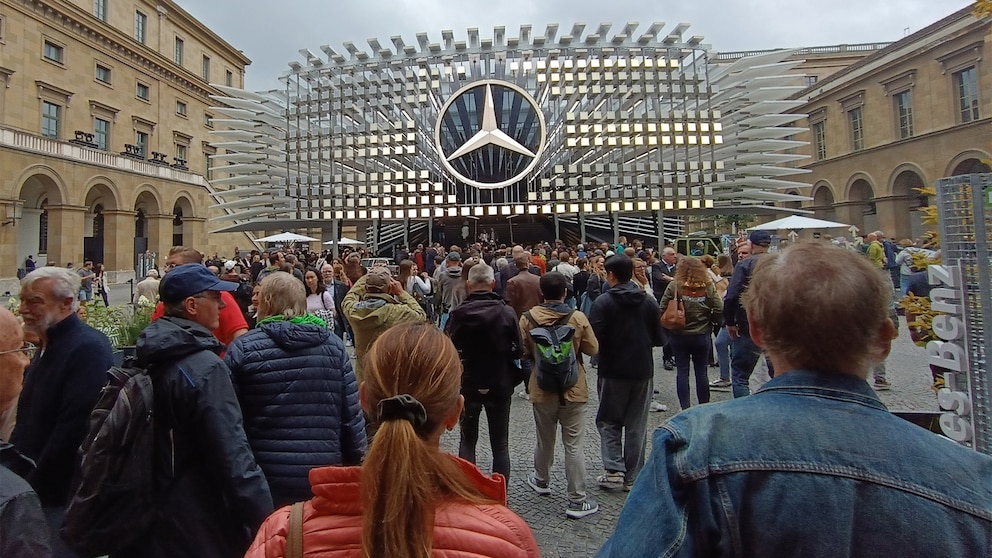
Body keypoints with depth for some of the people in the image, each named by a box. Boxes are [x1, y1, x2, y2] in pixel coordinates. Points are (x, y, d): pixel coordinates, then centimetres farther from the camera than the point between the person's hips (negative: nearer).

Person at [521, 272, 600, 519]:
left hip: (542, 389, 2)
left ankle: (542, 481, 43)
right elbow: (592, 349, -5)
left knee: (545, 440, 21)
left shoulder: (528, 318, -10)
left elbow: (524, 352, 0)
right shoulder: (578, 318, -14)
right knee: (573, 446, 5)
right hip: (573, 389, -2)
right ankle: (577, 500, 11)